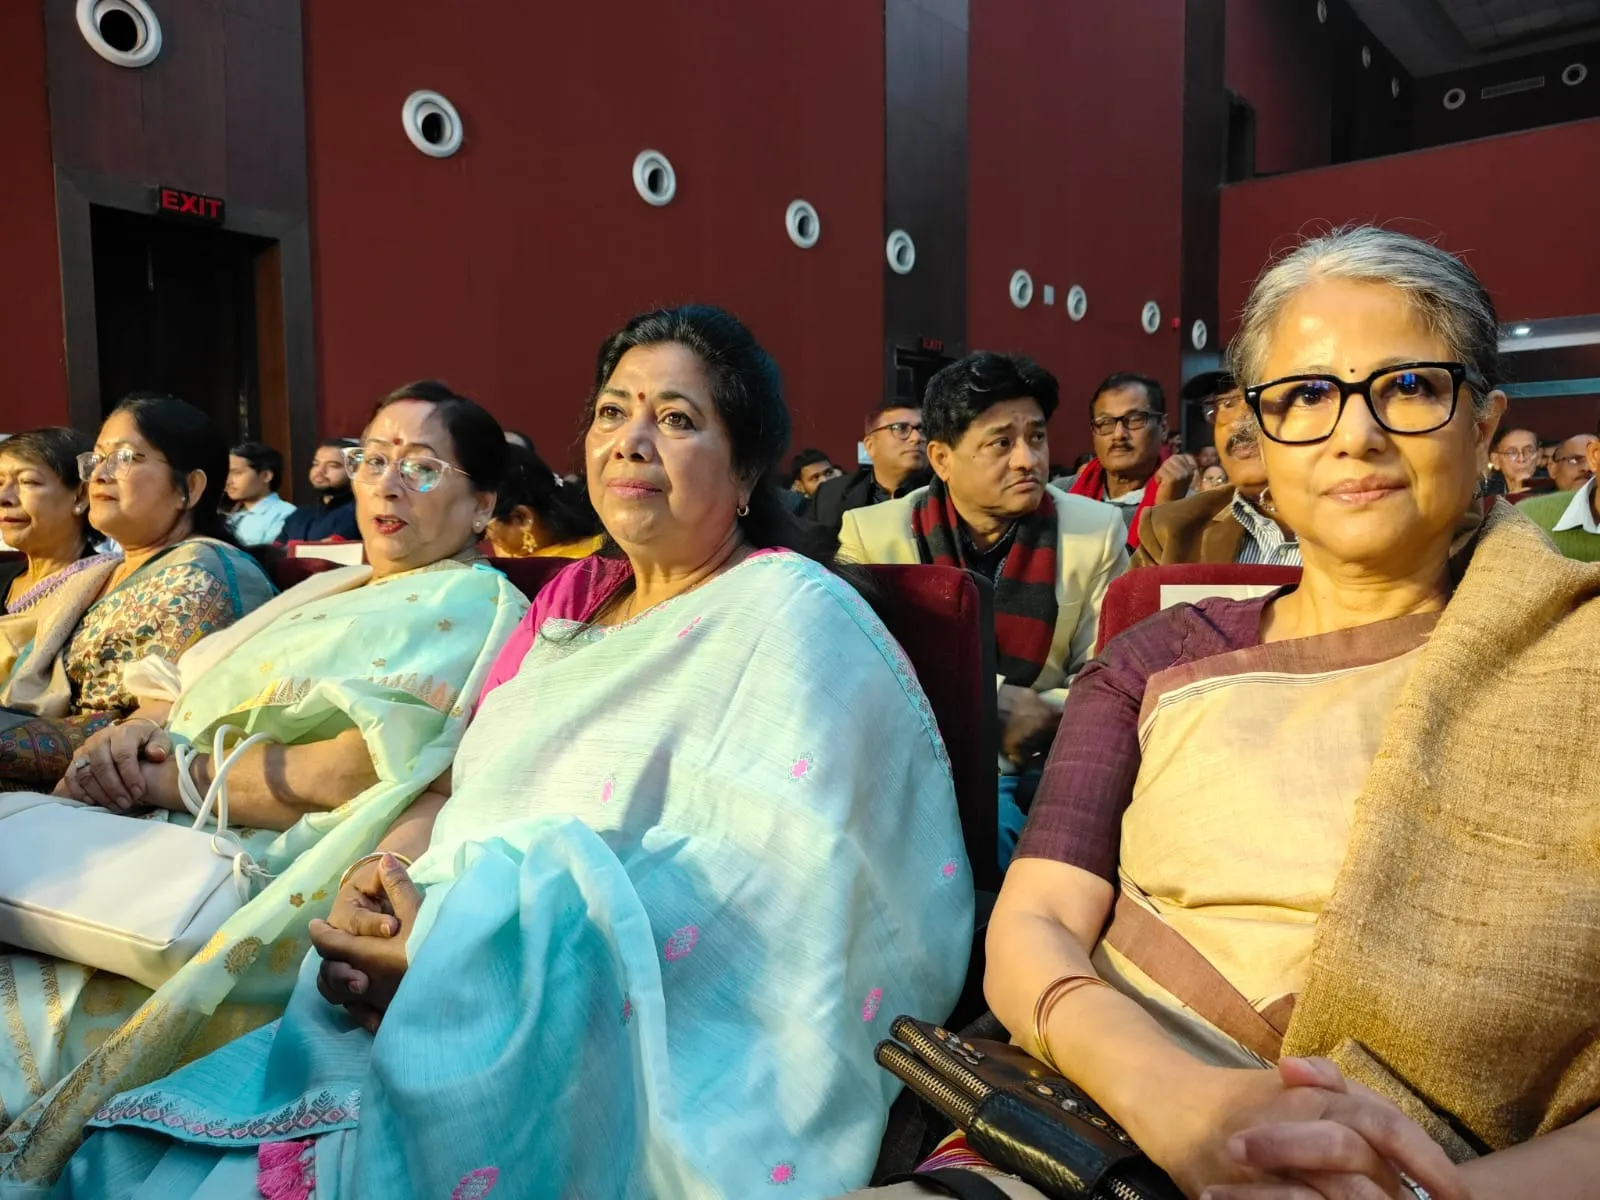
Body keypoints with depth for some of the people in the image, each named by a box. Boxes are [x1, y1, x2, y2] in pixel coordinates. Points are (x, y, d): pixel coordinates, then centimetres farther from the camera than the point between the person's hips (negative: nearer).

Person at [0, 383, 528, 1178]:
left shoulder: (472, 605, -6)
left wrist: (171, 776, -10)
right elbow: (174, 690, 19)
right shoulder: (326, 589, 21)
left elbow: (359, 771, -18)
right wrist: (128, 737, -4)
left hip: (255, 880, -8)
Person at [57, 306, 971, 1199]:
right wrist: (378, 878, -8)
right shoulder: (570, 603, 16)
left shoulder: (795, 616, -7)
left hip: (614, 1056, -6)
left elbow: (753, 880, -17)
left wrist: (459, 957, -19)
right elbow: (462, 785, 15)